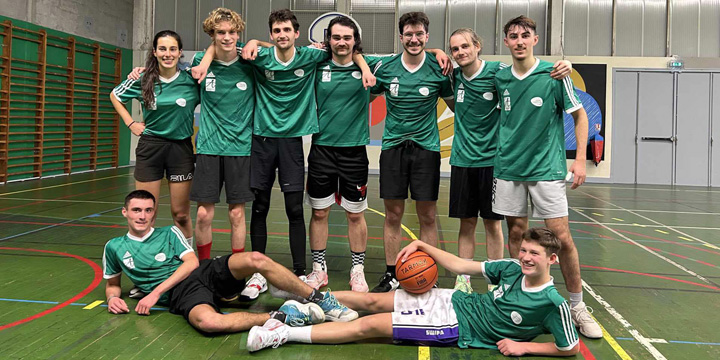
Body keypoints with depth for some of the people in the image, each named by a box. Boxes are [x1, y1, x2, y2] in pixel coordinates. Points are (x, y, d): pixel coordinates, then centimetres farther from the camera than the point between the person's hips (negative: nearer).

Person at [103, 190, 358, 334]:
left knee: (256, 260, -28)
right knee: (207, 322, -41)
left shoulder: (169, 233, 15)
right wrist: (113, 297, 1)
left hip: (206, 271, 2)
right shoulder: (114, 247, 16)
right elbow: (112, 283, 27)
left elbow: (192, 262, 1)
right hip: (181, 292, -2)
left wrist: (156, 292, -10)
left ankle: (320, 300, -19)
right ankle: (282, 317, -29)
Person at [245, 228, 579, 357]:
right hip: (451, 301, 5)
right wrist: (422, 245, -5)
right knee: (371, 301, 3)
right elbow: (460, 266, 2)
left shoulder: (553, 303, -16)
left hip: (457, 329, -5)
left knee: (368, 326, -10)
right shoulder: (512, 268, -1)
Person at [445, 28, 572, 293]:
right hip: (462, 160, 3)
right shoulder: (455, 76, 3)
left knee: (492, 223, 6)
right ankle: (463, 280, 18)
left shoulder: (498, 71, -8)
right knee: (466, 222, 8)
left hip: (491, 159, -3)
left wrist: (563, 67, -23)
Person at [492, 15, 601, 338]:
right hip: (508, 167, 3)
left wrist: (580, 159, -6)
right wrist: (502, 148, 12)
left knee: (561, 236, -3)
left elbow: (579, 115, 1)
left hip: (546, 168, -3)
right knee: (516, 233, 9)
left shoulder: (554, 74, -5)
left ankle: (577, 306, 12)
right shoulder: (500, 78, 5)